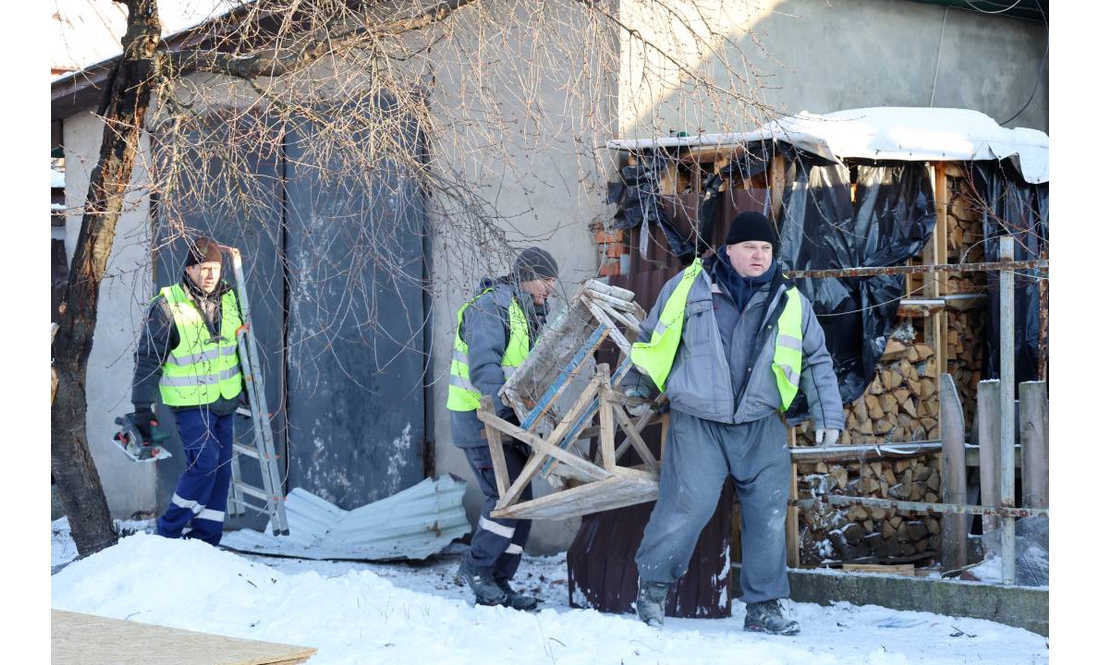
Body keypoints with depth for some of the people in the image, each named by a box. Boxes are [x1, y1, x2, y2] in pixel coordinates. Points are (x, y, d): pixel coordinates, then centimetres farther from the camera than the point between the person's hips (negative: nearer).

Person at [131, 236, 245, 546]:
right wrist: (142, 408, -11)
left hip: (225, 401, 6)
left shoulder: (228, 299, 3)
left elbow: (241, 344, 19)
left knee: (221, 469, 5)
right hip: (190, 403, -6)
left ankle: (205, 538, 13)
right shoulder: (167, 307, -14)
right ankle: (169, 530, -3)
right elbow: (147, 359, -10)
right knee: (205, 462, -17)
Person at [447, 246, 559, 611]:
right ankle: (475, 567, 2)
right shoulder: (491, 307, -15)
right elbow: (484, 366, -27)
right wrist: (504, 410, -35)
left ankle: (498, 583, 14)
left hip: (508, 418, 10)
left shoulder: (527, 313, 17)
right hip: (480, 418, -10)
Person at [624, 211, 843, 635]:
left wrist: (828, 414, 10)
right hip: (696, 424, -3)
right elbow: (651, 338, 14)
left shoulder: (789, 302, 6)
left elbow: (816, 361, 15)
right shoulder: (688, 286, 0)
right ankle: (652, 584, 9)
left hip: (761, 426, 3)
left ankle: (764, 604, 14)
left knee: (768, 514, 2)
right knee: (688, 504, -13)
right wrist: (637, 387, 20)